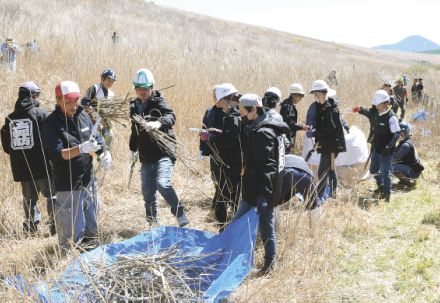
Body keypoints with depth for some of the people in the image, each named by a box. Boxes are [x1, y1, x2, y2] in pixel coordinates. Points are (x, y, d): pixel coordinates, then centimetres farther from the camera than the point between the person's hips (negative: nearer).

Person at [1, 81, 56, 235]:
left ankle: (31, 227, 20)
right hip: (42, 166, -4)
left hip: (21, 168, 5)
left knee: (29, 198, 16)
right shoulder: (41, 114, -10)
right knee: (52, 196, 7)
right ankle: (55, 226, 5)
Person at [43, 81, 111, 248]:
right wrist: (81, 149, -36)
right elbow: (55, 153, -22)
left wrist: (104, 154, -9)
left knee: (91, 231, 20)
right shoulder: (51, 123, -14)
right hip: (68, 186, -6)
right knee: (71, 235, -1)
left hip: (89, 181, 6)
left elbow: (97, 139, 12)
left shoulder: (83, 115, 4)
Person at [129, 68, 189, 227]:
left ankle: (181, 217, -15)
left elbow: (170, 116, -29)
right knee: (147, 192, 12)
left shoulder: (158, 102, -8)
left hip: (164, 153, -6)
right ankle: (152, 224, 32)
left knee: (162, 183, -27)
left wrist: (158, 123, -48)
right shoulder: (134, 107, 11)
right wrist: (133, 148, 26)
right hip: (146, 157, 7)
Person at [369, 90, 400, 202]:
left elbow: (396, 135, -21)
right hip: (377, 149, 9)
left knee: (385, 173, -1)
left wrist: (388, 147, -28)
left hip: (385, 151, -9)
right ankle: (381, 186, 43)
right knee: (373, 170, 21)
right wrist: (373, 145, 21)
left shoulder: (391, 117, -18)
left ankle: (387, 194, 12)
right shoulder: (379, 115, 7)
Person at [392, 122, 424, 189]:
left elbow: (396, 157, -26)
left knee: (394, 168, -27)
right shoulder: (403, 143, 10)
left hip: (414, 171, -10)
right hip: (409, 167, 10)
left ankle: (410, 181, -10)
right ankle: (404, 180, 16)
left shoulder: (406, 144, -21)